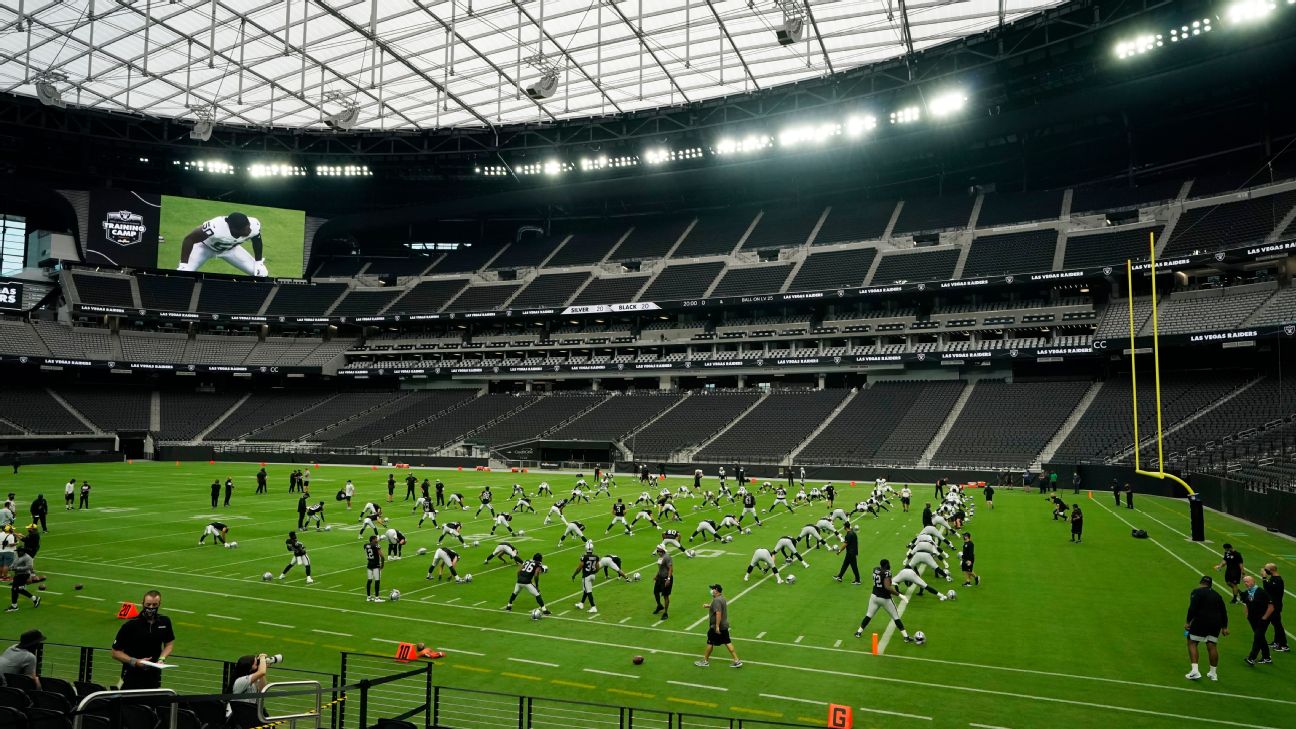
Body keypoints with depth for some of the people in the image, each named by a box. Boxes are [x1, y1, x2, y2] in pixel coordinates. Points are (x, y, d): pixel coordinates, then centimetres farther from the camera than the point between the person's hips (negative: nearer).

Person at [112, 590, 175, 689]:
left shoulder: (165, 622, -1)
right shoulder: (130, 625, -13)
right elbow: (116, 652, -8)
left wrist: (162, 659, -3)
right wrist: (135, 662, -19)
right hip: (132, 676, -3)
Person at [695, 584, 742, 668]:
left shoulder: (717, 600, -22)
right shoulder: (722, 598, 10)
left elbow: (718, 613, -30)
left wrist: (717, 626, -28)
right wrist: (708, 606, 18)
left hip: (716, 627, -9)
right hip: (724, 626, 9)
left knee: (710, 643, 5)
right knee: (727, 643, 10)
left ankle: (705, 661, 18)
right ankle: (737, 661, 9)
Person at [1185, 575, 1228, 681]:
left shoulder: (1197, 592, -3)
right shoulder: (1217, 595, 17)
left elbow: (1192, 608, -14)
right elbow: (1224, 611, 17)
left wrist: (1188, 622, -11)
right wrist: (1224, 627, 21)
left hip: (1201, 621, -6)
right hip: (1215, 623, 6)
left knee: (1192, 643, 3)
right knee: (1212, 646, 11)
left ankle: (1194, 670, -7)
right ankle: (1213, 673, 16)